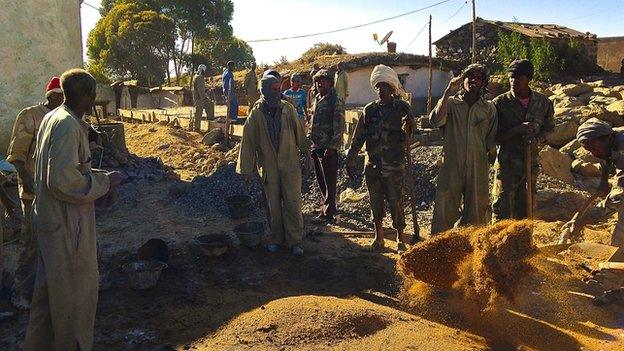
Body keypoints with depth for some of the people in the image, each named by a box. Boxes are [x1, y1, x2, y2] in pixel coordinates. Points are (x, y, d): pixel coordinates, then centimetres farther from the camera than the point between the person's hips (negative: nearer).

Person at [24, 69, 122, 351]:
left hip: (49, 219, 10)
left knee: (50, 287, 23)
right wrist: (104, 182, -16)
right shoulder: (68, 126, -22)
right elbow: (63, 182, -28)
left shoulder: (52, 118, 9)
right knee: (77, 292, 6)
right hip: (66, 225, -10)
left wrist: (99, 182, 11)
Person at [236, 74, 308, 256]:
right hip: (268, 166, 0)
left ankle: (295, 240, 13)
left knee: (292, 203, 2)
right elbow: (247, 142, -4)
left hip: (290, 164, 0)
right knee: (273, 204, 10)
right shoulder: (256, 114, -7)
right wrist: (246, 169, -4)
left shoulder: (287, 109, -5)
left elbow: (299, 132, 5)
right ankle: (276, 238, 26)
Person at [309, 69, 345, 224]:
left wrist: (332, 146, -19)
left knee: (329, 181, -1)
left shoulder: (336, 100, -10)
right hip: (316, 146, 8)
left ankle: (328, 213, 5)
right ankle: (328, 205, 33)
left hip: (328, 148, -8)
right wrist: (308, 139, 16)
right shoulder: (317, 99, 15)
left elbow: (339, 126, -15)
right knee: (320, 179, 17)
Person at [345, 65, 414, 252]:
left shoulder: (402, 107, 0)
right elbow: (358, 138, 8)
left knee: (396, 203, 0)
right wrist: (350, 160, 5)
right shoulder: (369, 110, 6)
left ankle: (400, 238, 17)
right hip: (373, 166, 3)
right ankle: (378, 237, 25)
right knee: (376, 203, 11)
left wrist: (409, 125, -26)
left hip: (394, 166, -3)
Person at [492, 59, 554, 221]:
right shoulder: (500, 103, -8)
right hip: (507, 161, -3)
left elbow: (549, 128, 13)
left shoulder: (543, 102, 1)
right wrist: (517, 130, -22)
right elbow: (494, 136, -7)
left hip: (531, 162, 3)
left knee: (525, 206, 14)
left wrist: (537, 139, -9)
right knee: (502, 209, -3)